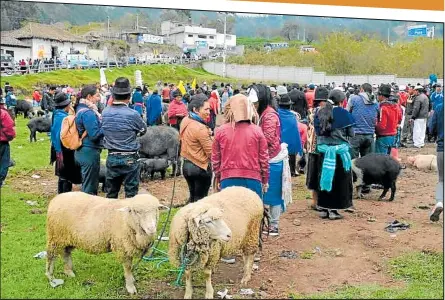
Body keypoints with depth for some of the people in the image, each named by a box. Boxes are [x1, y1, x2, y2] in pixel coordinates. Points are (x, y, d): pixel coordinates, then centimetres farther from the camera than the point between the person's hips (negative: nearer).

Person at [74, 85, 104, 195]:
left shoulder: (81, 109, 11)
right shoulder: (88, 113, -20)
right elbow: (94, 135, -24)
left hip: (82, 151, 10)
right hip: (90, 152, -10)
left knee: (87, 184, 21)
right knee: (90, 187, 0)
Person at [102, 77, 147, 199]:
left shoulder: (105, 113, -4)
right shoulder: (133, 114, -16)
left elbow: (103, 130, 6)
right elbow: (143, 130, 0)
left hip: (111, 157, 5)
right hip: (129, 159, -4)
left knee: (111, 193, 16)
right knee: (131, 193, 5)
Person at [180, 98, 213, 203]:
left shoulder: (185, 121, 2)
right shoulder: (201, 129, -24)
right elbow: (211, 152, -23)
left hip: (187, 165, 8)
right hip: (201, 168, -8)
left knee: (192, 197, 21)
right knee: (200, 199, 5)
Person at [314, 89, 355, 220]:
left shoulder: (320, 113, 3)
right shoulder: (343, 113, -9)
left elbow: (317, 132, 10)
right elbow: (351, 133, -3)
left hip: (323, 151, 4)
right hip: (339, 151, -4)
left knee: (325, 178, 13)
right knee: (338, 180, 5)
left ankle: (323, 209, 16)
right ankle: (333, 210, 7)